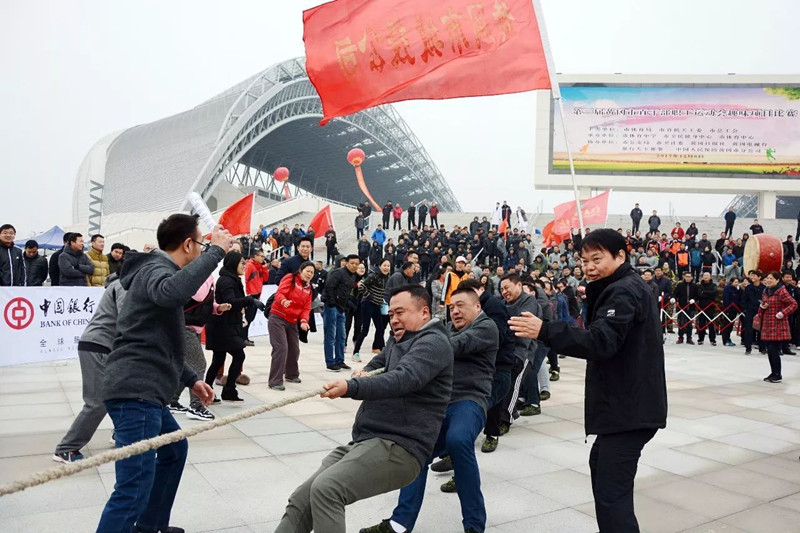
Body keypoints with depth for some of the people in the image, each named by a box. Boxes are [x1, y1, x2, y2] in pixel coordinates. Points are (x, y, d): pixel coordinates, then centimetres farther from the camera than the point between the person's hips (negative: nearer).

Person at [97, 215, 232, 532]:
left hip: (143, 390, 11)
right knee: (135, 488, -15)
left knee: (174, 448, 27)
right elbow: (171, 292, -38)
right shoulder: (155, 269, -9)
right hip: (135, 392, -11)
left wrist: (190, 380, 25)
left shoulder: (157, 269, 23)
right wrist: (216, 250, -29)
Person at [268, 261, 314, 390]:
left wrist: (303, 321, -13)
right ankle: (275, 381, -8)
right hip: (277, 318, -7)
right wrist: (284, 301, -44)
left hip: (292, 322, 7)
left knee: (294, 349, 14)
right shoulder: (290, 279, -7)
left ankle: (291, 374, 37)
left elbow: (306, 307, 6)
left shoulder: (308, 288, 12)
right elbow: (279, 293, -21)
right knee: (281, 348, -15)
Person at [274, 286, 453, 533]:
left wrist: (351, 387, -39)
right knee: (301, 500, -1)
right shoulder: (398, 340, 24)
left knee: (325, 489, -28)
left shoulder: (433, 342, -7)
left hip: (397, 447, -9)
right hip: (364, 442, 9)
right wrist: (364, 375, -1)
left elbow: (402, 379, -24)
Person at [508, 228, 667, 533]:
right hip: (627, 403, 11)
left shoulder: (623, 292, -16)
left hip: (628, 408, -11)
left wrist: (544, 332, -38)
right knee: (600, 464, 26)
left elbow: (601, 341, -31)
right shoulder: (623, 289, 18)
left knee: (611, 492, -16)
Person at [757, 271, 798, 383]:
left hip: (778, 326, -7)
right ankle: (773, 373, 22)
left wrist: (782, 313, -18)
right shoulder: (765, 292, 13)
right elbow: (761, 306, 24)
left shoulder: (781, 291, -10)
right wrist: (762, 306, 2)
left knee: (774, 350, -7)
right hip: (767, 325, 7)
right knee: (770, 351, 11)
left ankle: (778, 375, 4)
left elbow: (794, 304, -14)